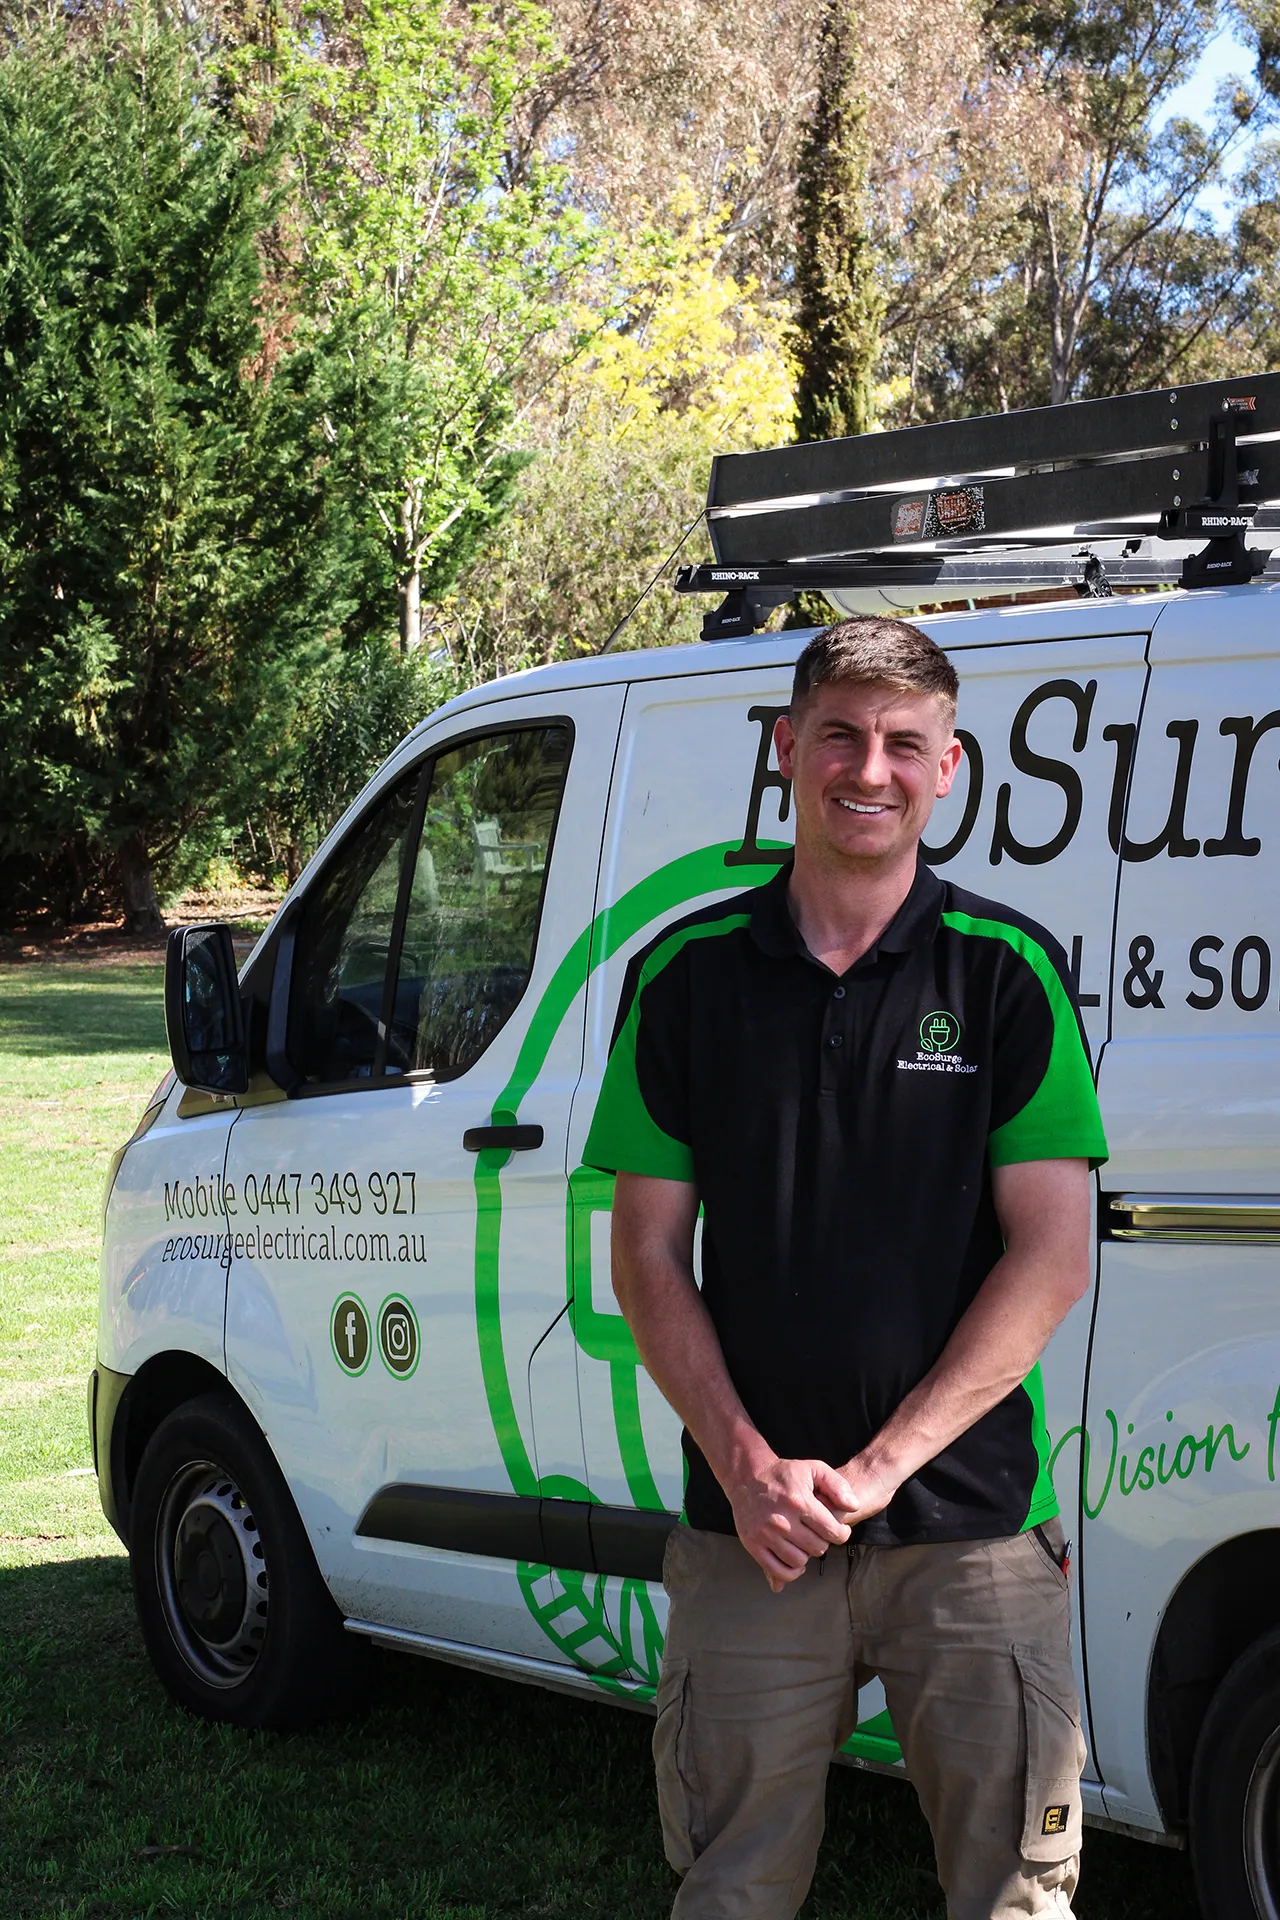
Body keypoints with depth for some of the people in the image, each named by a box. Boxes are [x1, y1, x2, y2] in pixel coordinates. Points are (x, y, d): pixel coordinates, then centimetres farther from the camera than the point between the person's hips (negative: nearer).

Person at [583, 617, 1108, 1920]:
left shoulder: (1008, 971, -1)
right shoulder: (689, 974, 4)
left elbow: (1050, 1259, -6)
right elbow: (647, 1259, 4)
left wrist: (878, 1467, -12)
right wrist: (749, 1469, -9)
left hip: (972, 1525, -1)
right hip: (746, 1530, 1)